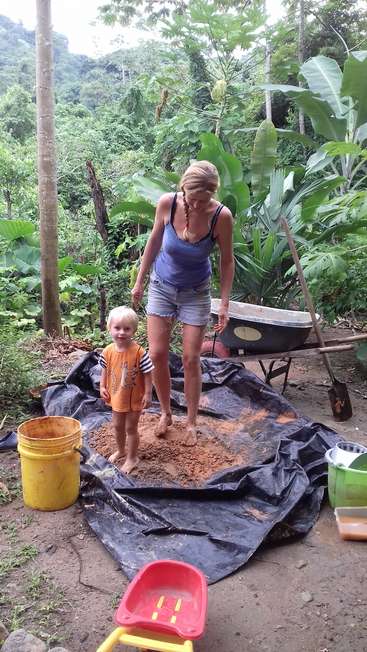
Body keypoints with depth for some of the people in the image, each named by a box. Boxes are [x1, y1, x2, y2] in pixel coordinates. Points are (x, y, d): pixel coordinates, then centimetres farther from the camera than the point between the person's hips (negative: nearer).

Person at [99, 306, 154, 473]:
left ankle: (132, 458, 28)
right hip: (116, 397, 5)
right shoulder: (108, 351, -10)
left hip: (134, 398, -5)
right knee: (117, 426, 22)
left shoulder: (139, 352, -24)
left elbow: (147, 374, -17)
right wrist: (102, 387, 2)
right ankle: (120, 450, 47)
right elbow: (105, 370, 5)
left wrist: (148, 393, -16)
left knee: (131, 428, 9)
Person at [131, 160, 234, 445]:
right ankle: (166, 413, 24)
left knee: (191, 359, 2)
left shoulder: (221, 216, -24)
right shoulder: (167, 203, -21)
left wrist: (224, 304, -11)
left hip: (195, 293, -1)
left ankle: (192, 423, 21)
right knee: (157, 354, 1)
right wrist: (139, 282, 2)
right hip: (162, 286, 2)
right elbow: (154, 242, -4)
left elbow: (227, 261, -10)